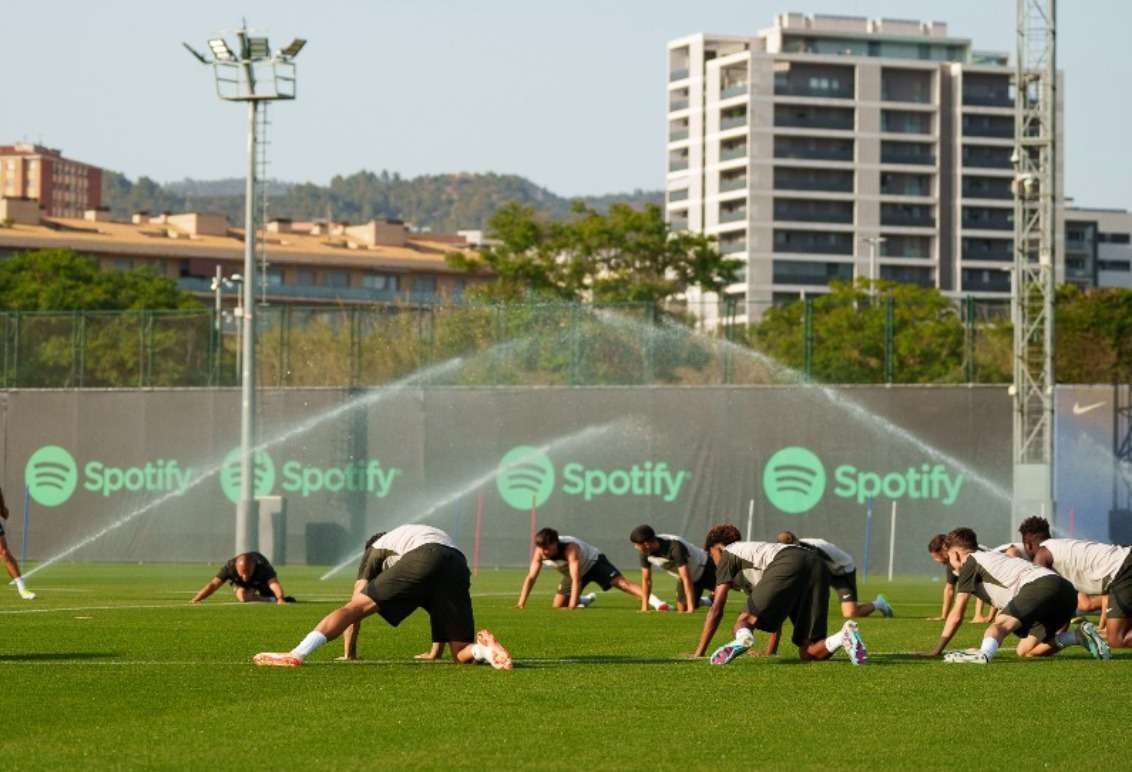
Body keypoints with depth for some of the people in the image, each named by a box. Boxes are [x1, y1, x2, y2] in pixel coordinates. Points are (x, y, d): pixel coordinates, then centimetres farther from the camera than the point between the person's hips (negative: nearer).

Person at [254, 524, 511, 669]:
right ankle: (483, 648, -25)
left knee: (356, 606, -2)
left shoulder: (375, 550, 33)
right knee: (463, 657, 10)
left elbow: (356, 603, 27)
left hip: (422, 559, -4)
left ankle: (297, 654, -19)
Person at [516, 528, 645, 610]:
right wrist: (521, 604, -28)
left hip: (594, 562, -6)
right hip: (575, 572, 6)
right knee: (558, 606, 7)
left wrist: (572, 606, -50)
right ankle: (585, 600, 34)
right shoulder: (539, 553, -24)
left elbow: (576, 579, -44)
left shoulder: (570, 548, -40)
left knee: (621, 583, -27)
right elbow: (530, 578, -19)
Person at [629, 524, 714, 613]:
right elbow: (646, 579, -5)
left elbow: (686, 578, -40)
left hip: (704, 569, -6)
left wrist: (691, 607, -41)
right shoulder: (645, 553, -20)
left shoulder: (675, 547, -40)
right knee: (682, 609, 5)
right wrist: (645, 607, -6)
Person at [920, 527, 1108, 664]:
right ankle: (1079, 636, 2)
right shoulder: (992, 556, 37)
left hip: (1040, 585, -7)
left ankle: (984, 654, -54)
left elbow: (957, 616, 14)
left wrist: (936, 650, 21)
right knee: (1025, 650, 11)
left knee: (1001, 624, -23)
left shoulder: (970, 563, 14)